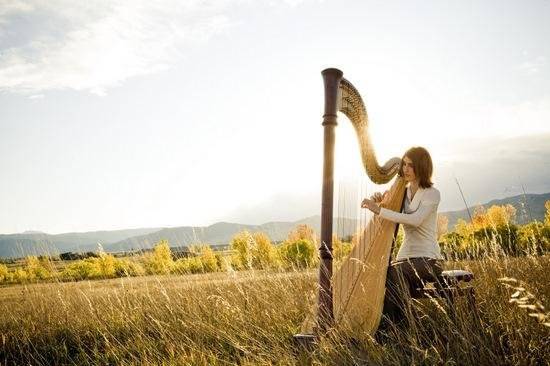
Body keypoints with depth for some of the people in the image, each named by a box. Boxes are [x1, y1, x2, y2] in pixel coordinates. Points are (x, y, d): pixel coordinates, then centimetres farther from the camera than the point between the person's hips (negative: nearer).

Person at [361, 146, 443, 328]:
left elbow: (415, 220, -25)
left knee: (394, 271, -30)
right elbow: (386, 221, 14)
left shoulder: (432, 193, -8)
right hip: (405, 256, 5)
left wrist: (379, 210, -29)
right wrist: (378, 202, -7)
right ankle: (381, 323, -12)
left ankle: (399, 324, -21)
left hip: (427, 259, -5)